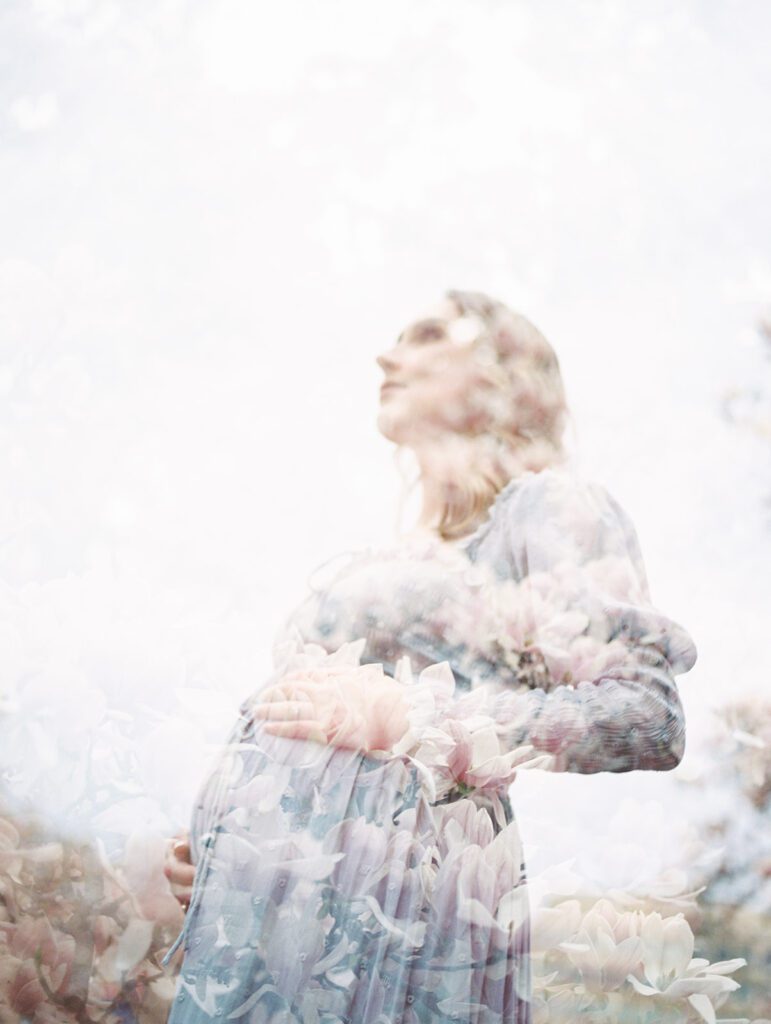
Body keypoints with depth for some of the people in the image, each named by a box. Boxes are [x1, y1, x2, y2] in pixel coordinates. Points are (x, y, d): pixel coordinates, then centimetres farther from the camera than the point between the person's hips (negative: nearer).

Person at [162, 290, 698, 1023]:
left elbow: (648, 718, -11)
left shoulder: (548, 503, 2)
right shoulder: (399, 559, 24)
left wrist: (407, 719, -13)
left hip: (377, 904, -7)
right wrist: (209, 853, 10)